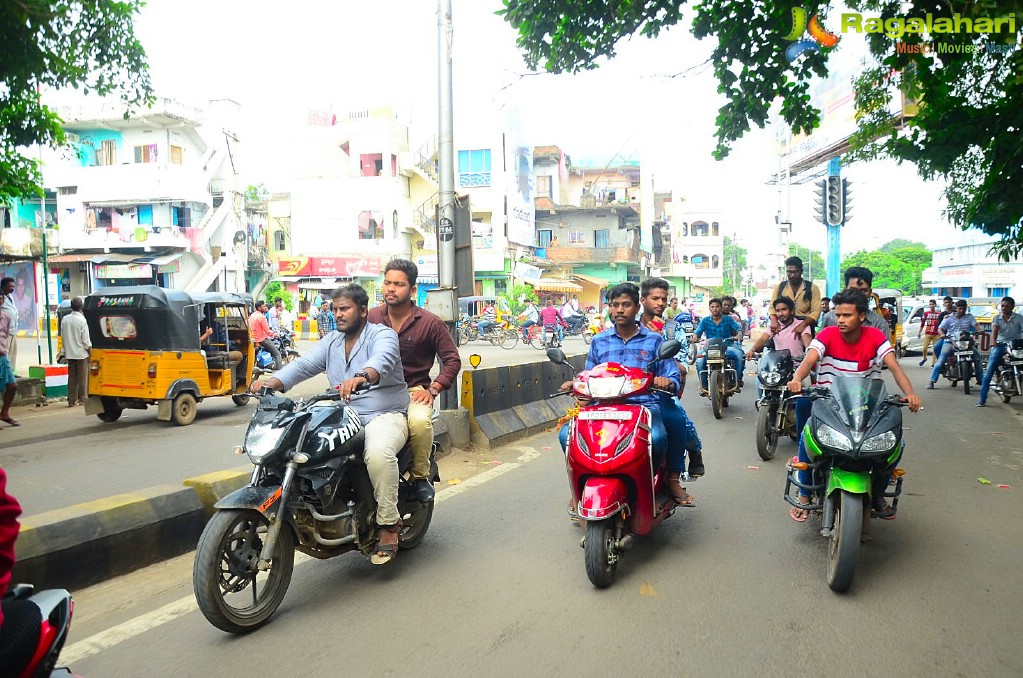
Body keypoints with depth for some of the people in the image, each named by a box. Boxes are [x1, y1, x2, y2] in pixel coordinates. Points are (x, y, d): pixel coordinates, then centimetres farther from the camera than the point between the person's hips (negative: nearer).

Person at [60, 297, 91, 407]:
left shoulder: (65, 319, 3)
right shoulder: (82, 320, -14)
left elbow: (62, 337, 9)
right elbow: (85, 340, -13)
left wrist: (66, 350, 18)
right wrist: (90, 350, -1)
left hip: (70, 353, 5)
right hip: (81, 353, -5)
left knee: (72, 377, 10)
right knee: (83, 377, 3)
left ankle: (71, 400, 11)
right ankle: (82, 399, 5)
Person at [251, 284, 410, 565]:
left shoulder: (382, 335, -5)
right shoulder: (331, 342, 17)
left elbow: (382, 360, -29)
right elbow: (303, 365, 3)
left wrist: (360, 377, -51)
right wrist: (272, 382, -16)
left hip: (384, 415, -7)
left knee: (378, 452, -36)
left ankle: (389, 526, -22)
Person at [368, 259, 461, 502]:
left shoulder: (430, 323, 0)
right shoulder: (371, 317, 8)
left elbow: (452, 360, 2)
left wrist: (432, 390, -9)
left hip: (414, 390, -2)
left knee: (420, 421, -35)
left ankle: (421, 477, -9)